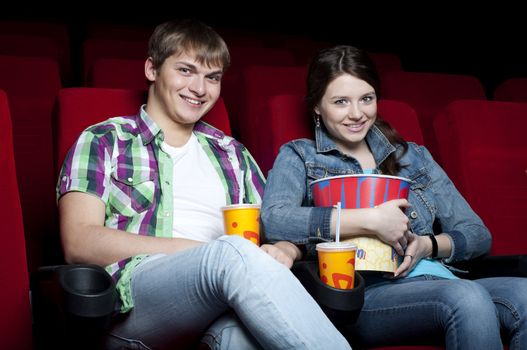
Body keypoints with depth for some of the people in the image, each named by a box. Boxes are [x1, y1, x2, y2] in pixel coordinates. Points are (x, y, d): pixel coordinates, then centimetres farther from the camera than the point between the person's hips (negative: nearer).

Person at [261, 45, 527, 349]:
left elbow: (478, 235, 18)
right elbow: (272, 221, -12)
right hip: (364, 294, -4)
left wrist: (428, 245, -3)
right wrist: (370, 220, -16)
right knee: (467, 298, -33)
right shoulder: (299, 157, 11)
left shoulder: (412, 156, 22)